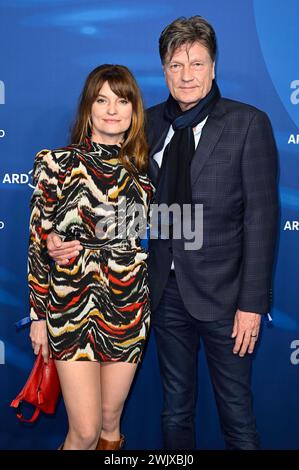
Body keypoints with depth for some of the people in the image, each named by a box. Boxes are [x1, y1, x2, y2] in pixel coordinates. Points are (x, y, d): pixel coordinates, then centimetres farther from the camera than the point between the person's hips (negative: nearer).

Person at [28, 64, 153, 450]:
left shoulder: (140, 168, 6)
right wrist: (39, 314, -2)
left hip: (130, 308, 3)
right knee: (85, 430, 1)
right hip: (73, 307, -3)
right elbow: (39, 242, -3)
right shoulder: (57, 163, -4)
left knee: (111, 419, 14)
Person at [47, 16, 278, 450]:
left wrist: (252, 302, -13)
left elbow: (261, 215, -10)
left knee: (237, 413, 10)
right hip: (167, 289, 4)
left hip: (222, 292, -4)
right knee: (175, 408, 19)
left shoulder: (248, 124, -7)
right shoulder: (149, 123, 5)